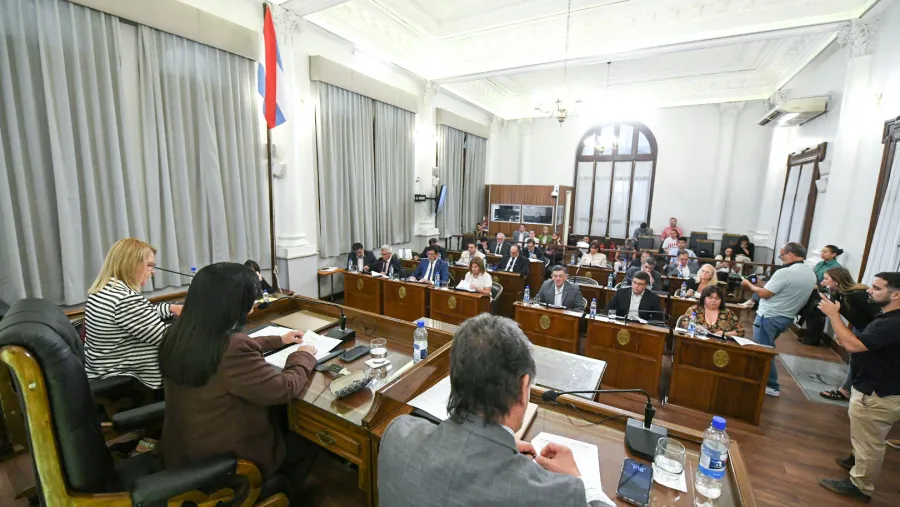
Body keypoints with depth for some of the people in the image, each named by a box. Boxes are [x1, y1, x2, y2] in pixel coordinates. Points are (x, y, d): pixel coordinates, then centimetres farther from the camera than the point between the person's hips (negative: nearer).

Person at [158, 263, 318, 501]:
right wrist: (304, 356, -7)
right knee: (306, 442, 16)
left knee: (280, 419, 28)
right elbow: (284, 389, -26)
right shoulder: (232, 350, -37)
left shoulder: (180, 333, -9)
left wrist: (278, 340, 15)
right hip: (223, 461, -8)